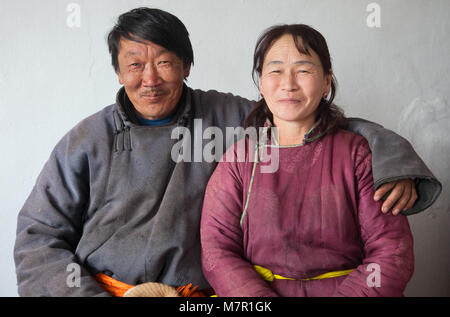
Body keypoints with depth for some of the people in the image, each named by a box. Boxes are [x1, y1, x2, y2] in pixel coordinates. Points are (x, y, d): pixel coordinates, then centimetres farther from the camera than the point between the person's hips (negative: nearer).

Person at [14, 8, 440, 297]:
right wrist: (79, 291, -11)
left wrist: (393, 161, -12)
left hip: (198, 291, 1)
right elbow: (37, 237, 4)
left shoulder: (227, 117, 3)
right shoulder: (87, 140, 3)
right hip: (97, 286, 0)